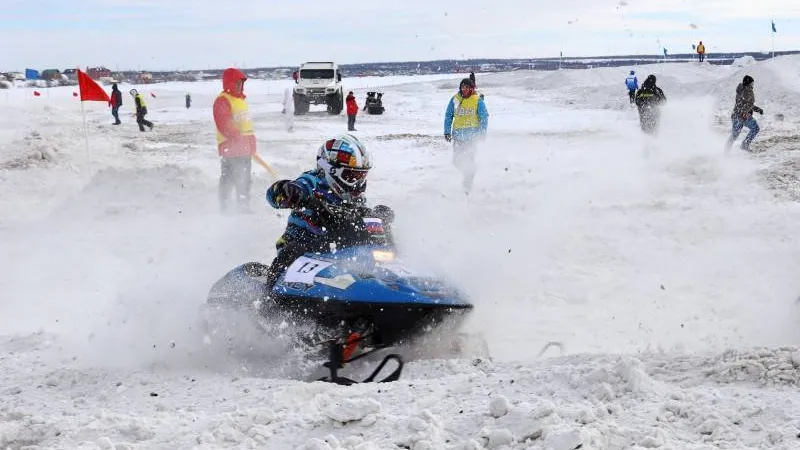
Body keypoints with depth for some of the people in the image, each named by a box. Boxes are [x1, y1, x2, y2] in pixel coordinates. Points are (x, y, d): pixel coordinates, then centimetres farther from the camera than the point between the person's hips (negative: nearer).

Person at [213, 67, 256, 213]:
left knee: (244, 179, 13)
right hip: (230, 147, -9)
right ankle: (224, 208, -3)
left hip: (245, 148, 9)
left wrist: (251, 143, 21)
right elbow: (223, 125, -20)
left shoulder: (241, 99, 18)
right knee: (228, 179, -7)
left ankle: (244, 207, 21)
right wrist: (238, 137, -25)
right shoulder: (222, 100, -11)